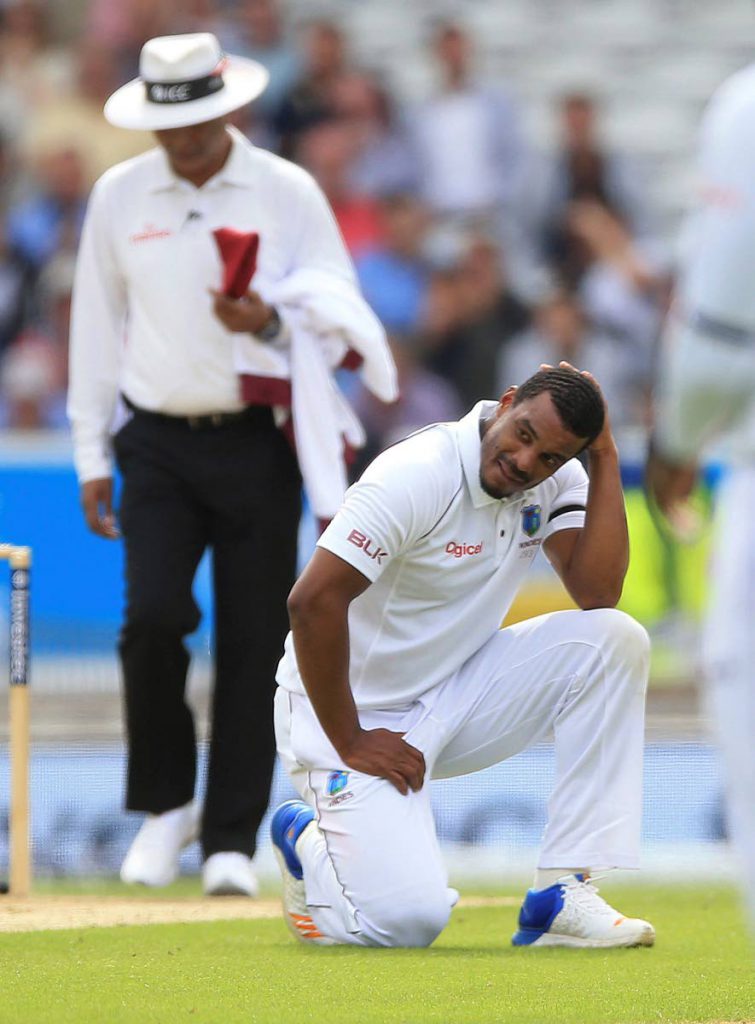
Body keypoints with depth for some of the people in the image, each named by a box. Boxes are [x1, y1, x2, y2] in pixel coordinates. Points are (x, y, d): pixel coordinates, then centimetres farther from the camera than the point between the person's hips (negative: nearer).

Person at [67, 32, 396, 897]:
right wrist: (93, 459, 9)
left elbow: (343, 322, 3)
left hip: (258, 444, -1)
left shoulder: (287, 194, 2)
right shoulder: (118, 197, 7)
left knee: (252, 641, -3)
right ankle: (164, 804, 8)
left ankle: (232, 841, 5)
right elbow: (97, 328, 12)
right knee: (152, 619, -13)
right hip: (159, 444, 1)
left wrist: (271, 321, -18)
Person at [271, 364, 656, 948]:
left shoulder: (557, 482, -3)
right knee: (408, 919, -24)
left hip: (456, 699, 7)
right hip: (353, 713, -7)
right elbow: (313, 601, -27)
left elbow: (598, 593, -17)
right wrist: (348, 744, -22)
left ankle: (563, 896, -13)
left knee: (614, 639, -15)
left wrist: (605, 459, -18)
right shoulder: (417, 476, -24)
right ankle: (308, 842, 14)